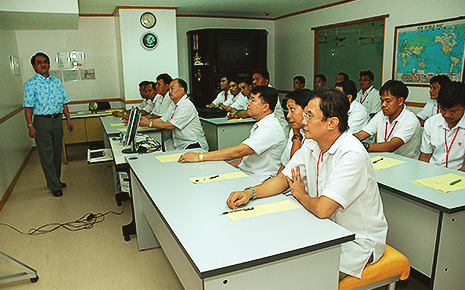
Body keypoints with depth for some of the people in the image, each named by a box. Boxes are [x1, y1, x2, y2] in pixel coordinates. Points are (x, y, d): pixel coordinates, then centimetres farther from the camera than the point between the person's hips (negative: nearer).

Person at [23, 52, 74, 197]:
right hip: (41, 121, -5)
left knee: (57, 152, 13)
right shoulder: (31, 84, -4)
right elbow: (28, 106, -8)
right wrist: (30, 126, -16)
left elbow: (64, 102, 14)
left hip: (57, 120, 5)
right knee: (46, 155, 0)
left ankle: (56, 180, 29)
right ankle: (55, 186, 8)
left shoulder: (57, 81, 10)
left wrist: (68, 119, 9)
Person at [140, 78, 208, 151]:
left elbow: (170, 126, -19)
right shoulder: (175, 106, 14)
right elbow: (162, 120, 10)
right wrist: (147, 121, -6)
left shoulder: (187, 106, -17)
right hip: (178, 143, 9)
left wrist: (149, 123, -13)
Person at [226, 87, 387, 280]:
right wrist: (250, 193, -14)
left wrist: (300, 194, -11)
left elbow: (322, 209, -33)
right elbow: (283, 178, 3)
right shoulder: (311, 147, -1)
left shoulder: (351, 155, -29)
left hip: (358, 241, -7)